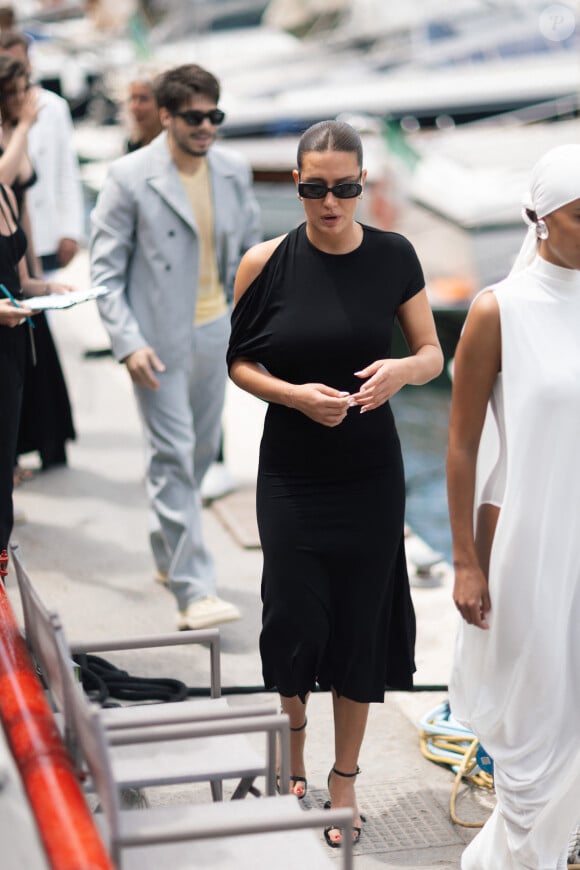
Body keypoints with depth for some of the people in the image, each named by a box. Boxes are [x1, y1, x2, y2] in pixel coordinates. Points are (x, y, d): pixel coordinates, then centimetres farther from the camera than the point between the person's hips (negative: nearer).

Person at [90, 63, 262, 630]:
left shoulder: (233, 171, 3)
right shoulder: (130, 178, -12)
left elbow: (250, 252, 14)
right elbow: (105, 269, -9)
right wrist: (128, 343, -17)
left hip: (215, 331, 6)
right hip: (160, 339, -6)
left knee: (201, 449, 16)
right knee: (173, 457, -6)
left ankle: (168, 553, 37)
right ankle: (193, 592, -4)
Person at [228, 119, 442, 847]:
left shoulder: (392, 256, -4)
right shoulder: (267, 263, -7)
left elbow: (434, 356, 2)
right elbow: (240, 364, 0)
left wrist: (400, 370, -20)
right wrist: (295, 395, -18)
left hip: (369, 473, 1)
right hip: (290, 474, -1)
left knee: (360, 622, 6)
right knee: (294, 620, 3)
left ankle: (344, 780, 24)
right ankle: (292, 774, 26)